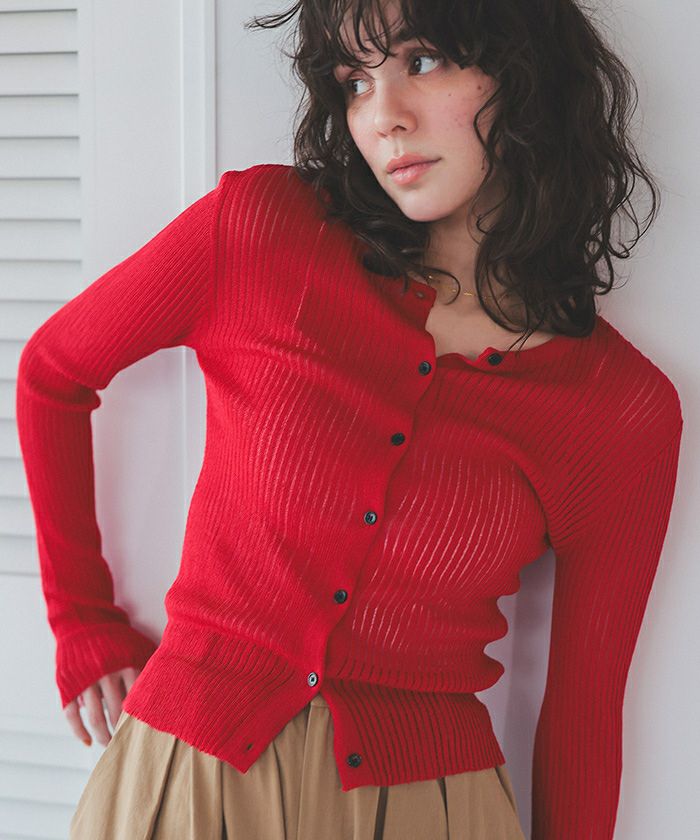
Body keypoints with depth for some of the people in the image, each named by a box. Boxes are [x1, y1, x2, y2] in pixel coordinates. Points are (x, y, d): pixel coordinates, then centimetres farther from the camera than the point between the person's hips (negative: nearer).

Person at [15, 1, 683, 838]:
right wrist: (84, 630, 8)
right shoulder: (259, 227, -9)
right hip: (187, 770, 0)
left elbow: (583, 704, 0)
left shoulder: (628, 411, -8)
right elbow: (51, 371, 5)